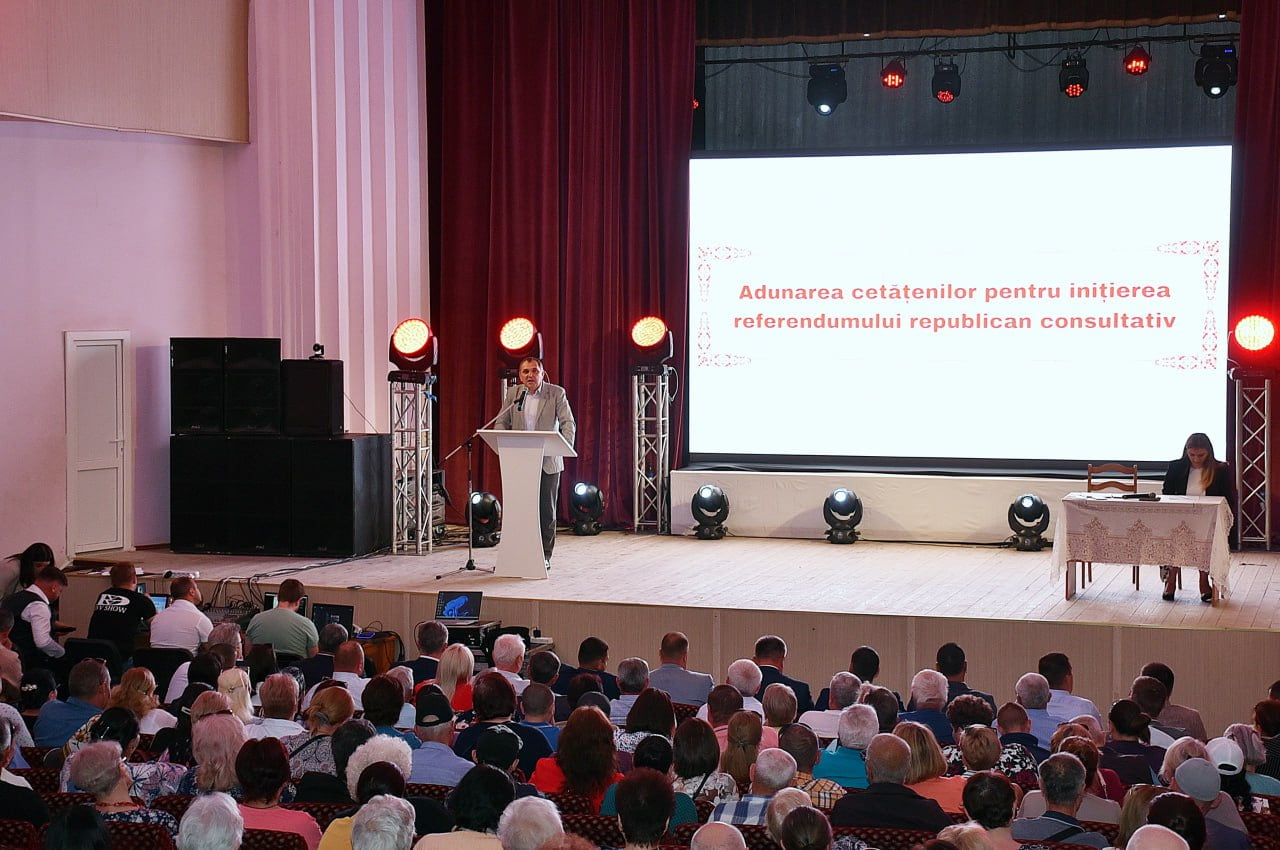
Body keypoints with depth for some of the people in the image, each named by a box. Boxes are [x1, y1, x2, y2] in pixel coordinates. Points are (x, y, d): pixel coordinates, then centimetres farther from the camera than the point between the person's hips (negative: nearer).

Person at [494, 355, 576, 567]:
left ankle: (544, 556, 10)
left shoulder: (556, 393, 0)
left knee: (546, 510, 3)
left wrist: (567, 446, -22)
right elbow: (501, 422, 8)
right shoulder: (513, 393, 7)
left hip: (547, 463, -2)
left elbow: (568, 424, -4)